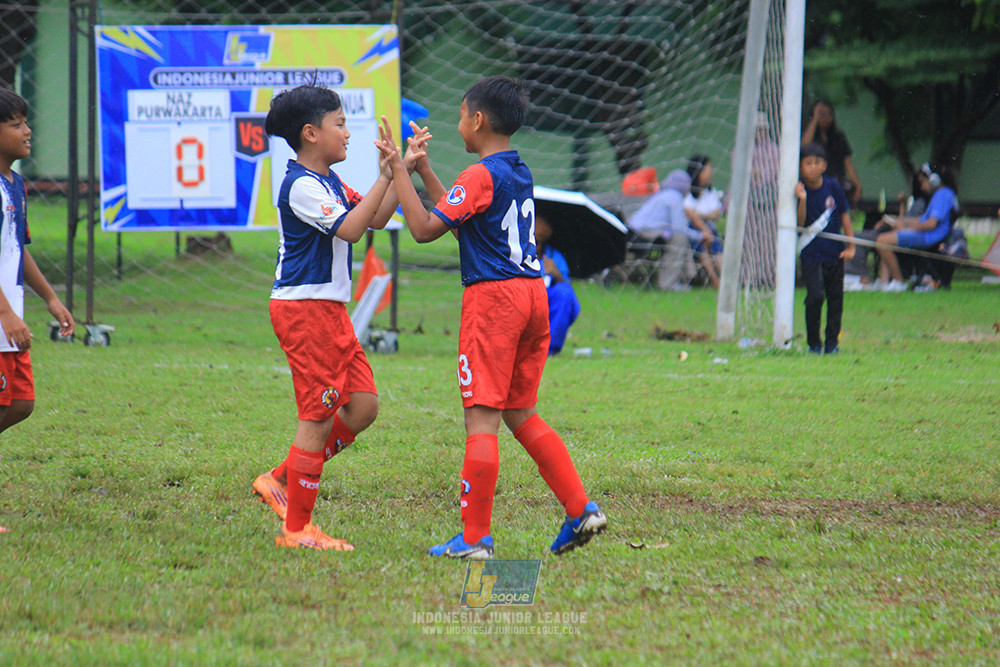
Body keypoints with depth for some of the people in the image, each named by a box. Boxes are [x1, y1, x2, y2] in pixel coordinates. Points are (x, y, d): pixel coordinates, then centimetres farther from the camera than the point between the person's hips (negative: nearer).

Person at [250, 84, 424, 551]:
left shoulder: (330, 181, 15)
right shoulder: (301, 186, -16)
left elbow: (374, 219, 16)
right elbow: (349, 229, -24)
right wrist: (385, 177, -23)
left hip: (330, 310, 10)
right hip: (304, 307, -10)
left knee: (363, 406, 7)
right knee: (319, 416, -7)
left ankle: (281, 480, 17)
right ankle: (296, 529, -1)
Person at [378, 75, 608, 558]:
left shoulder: (481, 175, -11)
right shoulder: (520, 173, 15)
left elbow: (424, 229, -15)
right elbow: (459, 219, 25)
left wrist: (399, 171, -8)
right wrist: (423, 169, 28)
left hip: (493, 295, -8)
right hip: (532, 293, 8)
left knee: (481, 417, -6)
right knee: (520, 414, 16)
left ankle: (474, 537, -5)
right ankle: (581, 510, 9)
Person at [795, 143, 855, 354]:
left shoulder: (833, 186, -3)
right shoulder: (800, 189, -8)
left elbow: (844, 215, 6)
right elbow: (800, 223, -14)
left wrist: (850, 245, 4)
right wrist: (802, 200, -28)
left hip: (834, 251, 3)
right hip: (811, 253, -3)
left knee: (835, 297, 6)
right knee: (815, 296, -14)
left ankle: (832, 342, 17)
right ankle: (814, 343, 0)